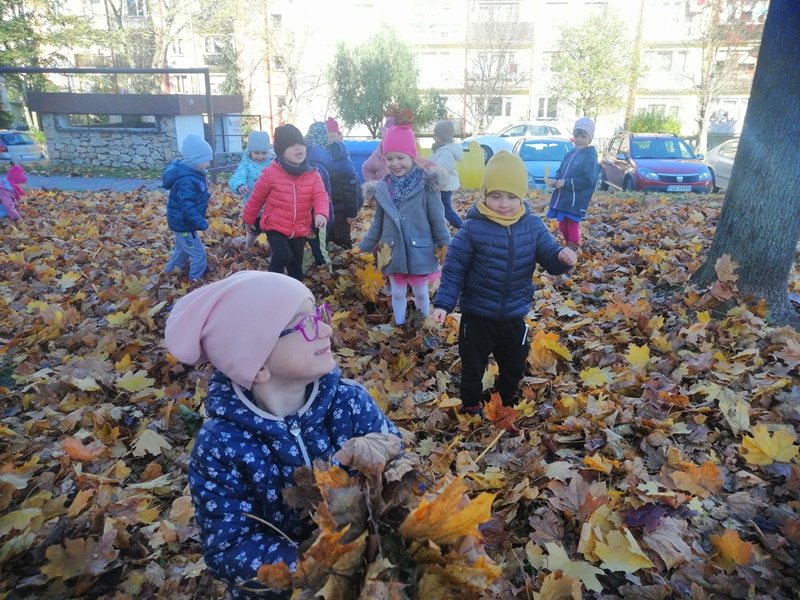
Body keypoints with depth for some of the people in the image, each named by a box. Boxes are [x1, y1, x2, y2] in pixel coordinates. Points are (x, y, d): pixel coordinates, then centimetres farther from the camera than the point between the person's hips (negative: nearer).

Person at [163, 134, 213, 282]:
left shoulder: (193, 174, 4)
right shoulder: (186, 180, -30)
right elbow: (187, 207, -35)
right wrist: (202, 224, -36)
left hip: (182, 222, 11)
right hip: (183, 223, -11)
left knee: (182, 249, 28)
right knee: (198, 253, -1)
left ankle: (169, 273, 46)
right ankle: (196, 280, 14)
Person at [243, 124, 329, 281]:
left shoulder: (312, 174, -4)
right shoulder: (270, 173, -12)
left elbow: (320, 196, -15)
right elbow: (256, 198, 0)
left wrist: (321, 213, -37)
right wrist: (249, 219, 10)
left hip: (300, 230, 4)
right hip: (275, 226, -4)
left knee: (296, 264, 14)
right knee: (283, 257, -23)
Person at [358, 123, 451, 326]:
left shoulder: (426, 185, -12)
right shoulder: (383, 188, -1)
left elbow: (438, 220, -7)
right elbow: (377, 224, 9)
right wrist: (362, 249, 8)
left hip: (419, 252, -3)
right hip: (394, 253, 3)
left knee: (421, 293, 15)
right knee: (397, 294, 16)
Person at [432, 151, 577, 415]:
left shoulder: (533, 226, -8)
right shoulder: (472, 228, -17)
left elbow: (549, 258, -4)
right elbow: (454, 268, -13)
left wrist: (562, 257, -28)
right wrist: (443, 303, -19)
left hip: (514, 315, 4)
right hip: (477, 315, -3)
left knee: (515, 363, 24)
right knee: (472, 365, 14)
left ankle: (508, 399, 52)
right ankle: (471, 405, 40)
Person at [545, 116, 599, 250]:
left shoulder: (590, 156, -12)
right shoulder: (570, 153, 11)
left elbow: (588, 180, -20)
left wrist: (566, 182, -21)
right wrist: (555, 180, -5)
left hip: (576, 201, -8)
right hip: (562, 198, 8)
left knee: (572, 227, 2)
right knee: (562, 226, 17)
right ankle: (569, 248, 35)